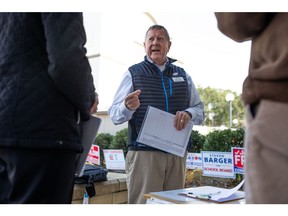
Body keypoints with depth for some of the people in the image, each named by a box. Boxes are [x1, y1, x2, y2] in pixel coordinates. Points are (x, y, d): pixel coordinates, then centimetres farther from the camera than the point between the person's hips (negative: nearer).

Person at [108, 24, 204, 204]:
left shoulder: (183, 75, 16)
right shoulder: (133, 73, 6)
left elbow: (200, 110, 16)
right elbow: (114, 114, 1)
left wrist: (188, 113, -8)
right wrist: (128, 107, -23)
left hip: (177, 154, 4)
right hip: (144, 153, -3)